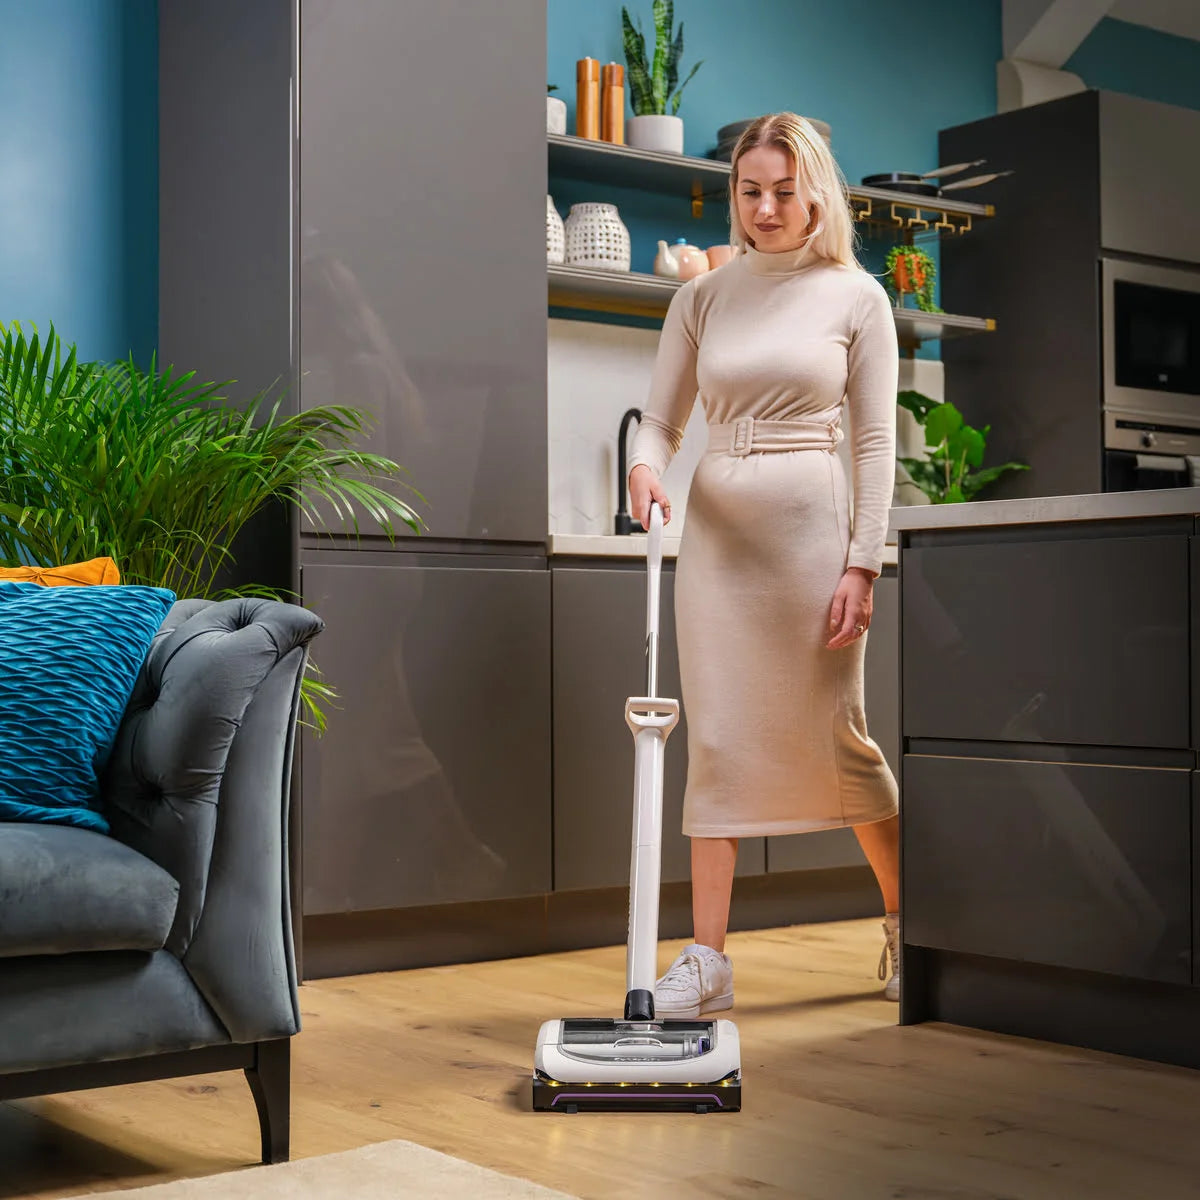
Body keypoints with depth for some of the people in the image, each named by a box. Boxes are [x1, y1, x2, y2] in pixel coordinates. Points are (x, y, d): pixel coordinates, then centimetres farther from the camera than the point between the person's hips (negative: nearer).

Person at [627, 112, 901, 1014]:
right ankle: (708, 958, 4)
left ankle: (905, 920, 25)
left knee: (834, 734, 3)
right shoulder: (702, 298, 9)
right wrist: (647, 466, -14)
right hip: (715, 527, 3)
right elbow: (660, 420, 10)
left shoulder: (855, 296, 1)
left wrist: (862, 565, -9)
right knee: (717, 737, 0)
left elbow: (877, 441, -2)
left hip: (811, 523, -3)